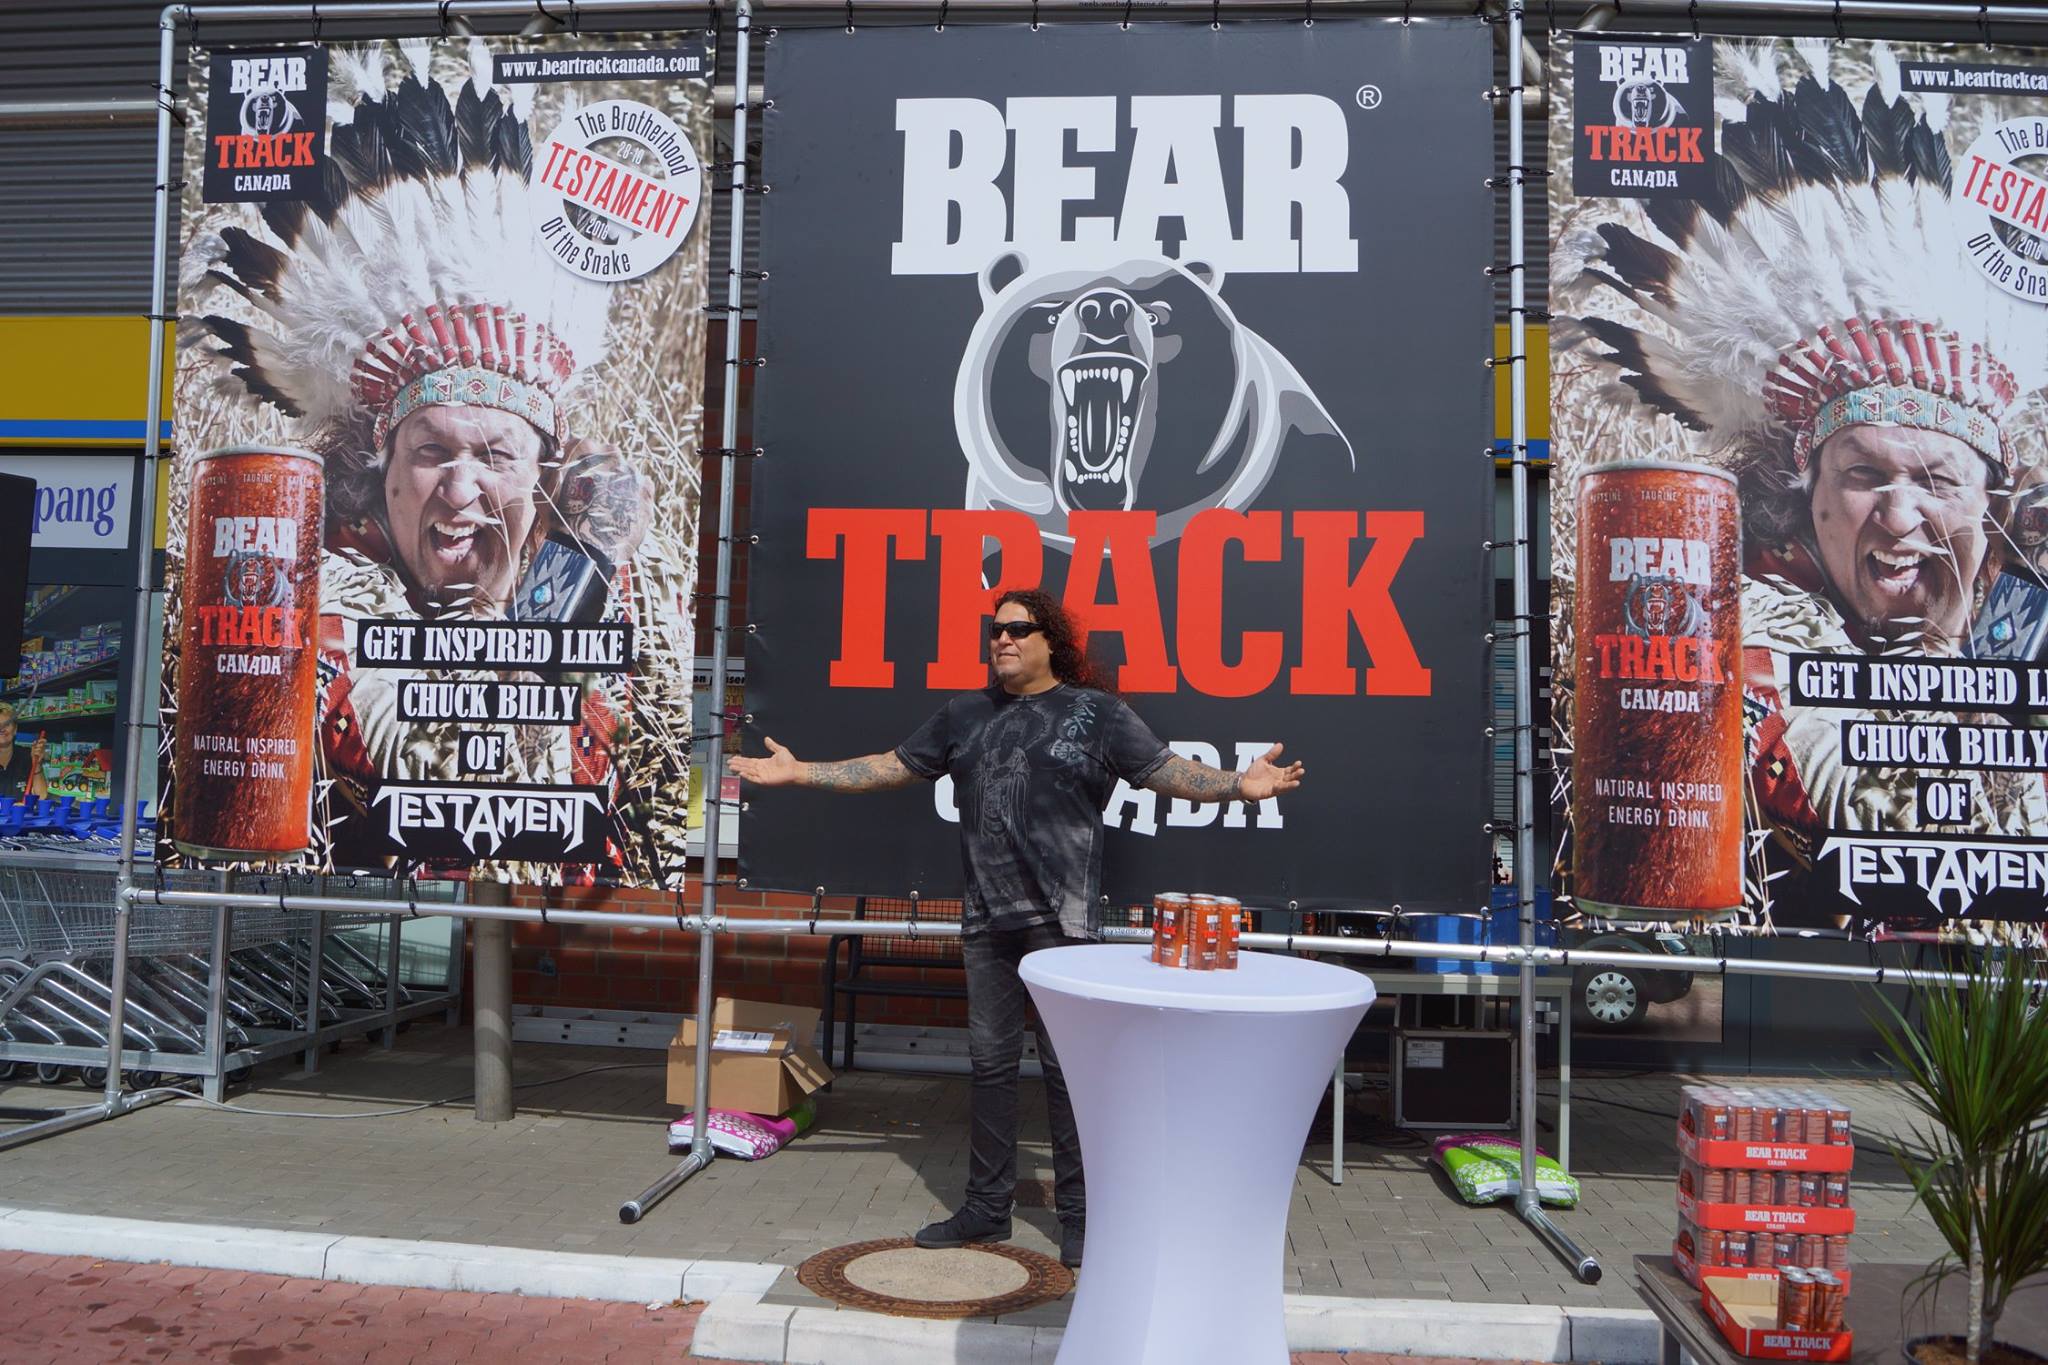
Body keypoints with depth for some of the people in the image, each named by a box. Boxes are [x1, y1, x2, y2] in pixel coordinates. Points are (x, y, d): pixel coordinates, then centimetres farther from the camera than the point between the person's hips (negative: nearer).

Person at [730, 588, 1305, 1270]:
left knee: (1068, 1066, 2)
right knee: (990, 1062, 12)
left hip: (1059, 919, -4)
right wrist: (803, 773, 13)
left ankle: (1078, 1214, 16)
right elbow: (895, 766, 17)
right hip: (986, 919, 4)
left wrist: (1238, 784, -19)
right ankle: (986, 1207, 24)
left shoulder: (1097, 713, 1)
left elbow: (1167, 770, -3)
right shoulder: (965, 714, 13)